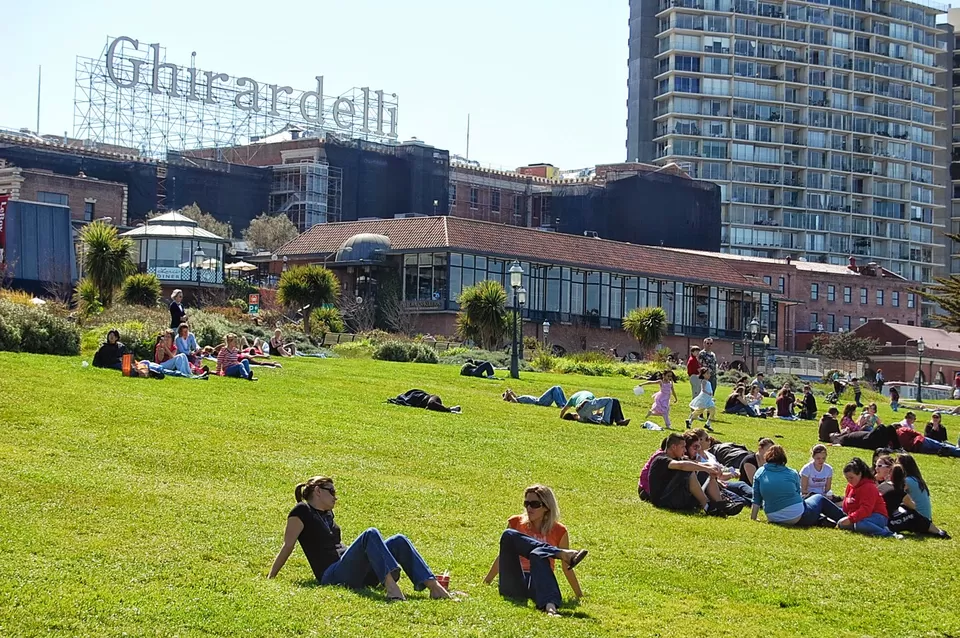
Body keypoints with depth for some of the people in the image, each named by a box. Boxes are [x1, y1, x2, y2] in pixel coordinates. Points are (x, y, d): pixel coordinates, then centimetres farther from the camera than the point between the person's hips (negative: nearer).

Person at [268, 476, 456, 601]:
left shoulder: (327, 514, 25)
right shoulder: (302, 512, 1)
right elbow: (287, 547, -2)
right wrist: (269, 580, -4)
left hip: (356, 575, 8)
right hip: (333, 576, -8)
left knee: (398, 541, -9)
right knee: (371, 534, -31)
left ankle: (433, 586, -26)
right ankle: (390, 584, -54)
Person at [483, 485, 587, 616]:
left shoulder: (559, 531, 6)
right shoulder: (515, 523, 11)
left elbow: (567, 568, 13)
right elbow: (504, 555, 23)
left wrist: (579, 595, 14)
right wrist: (486, 581, 27)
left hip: (539, 586, -2)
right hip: (514, 588, 2)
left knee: (538, 555, -39)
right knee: (508, 535, -21)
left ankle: (550, 607, -67)